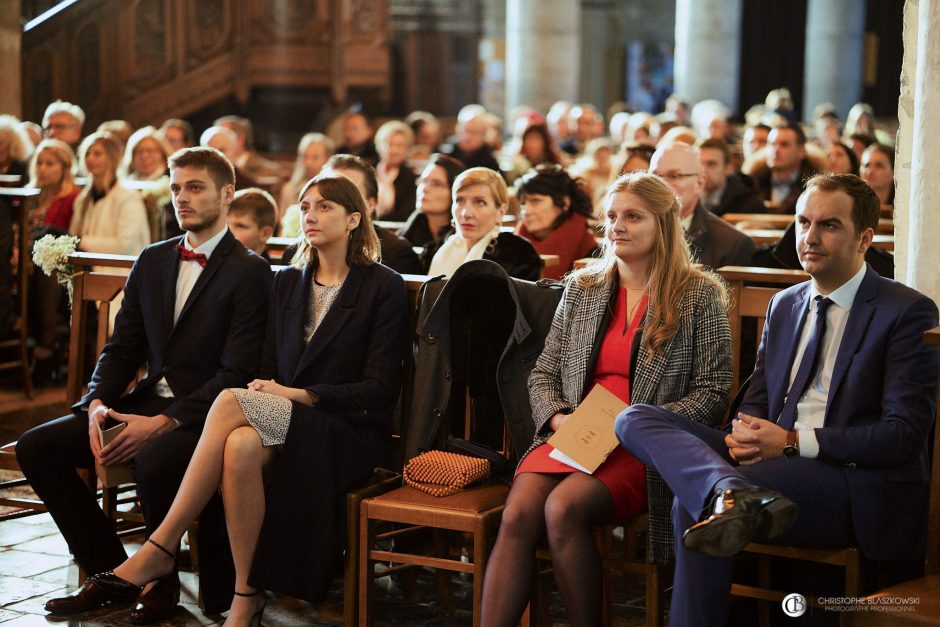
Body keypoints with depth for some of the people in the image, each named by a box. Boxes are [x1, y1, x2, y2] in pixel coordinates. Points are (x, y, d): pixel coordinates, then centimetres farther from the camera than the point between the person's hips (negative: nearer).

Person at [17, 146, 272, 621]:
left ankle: (159, 581, -9)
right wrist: (97, 403, -7)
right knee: (35, 447, -8)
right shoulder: (152, 261, 14)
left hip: (205, 417, -7)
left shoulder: (249, 273, -8)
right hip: (146, 404, 7)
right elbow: (123, 347, 14)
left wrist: (163, 422, -24)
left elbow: (236, 374, -15)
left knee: (154, 460, -38)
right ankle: (110, 573, 1)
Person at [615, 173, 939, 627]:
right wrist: (744, 434, -4)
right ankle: (736, 493, -44)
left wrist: (794, 441, -17)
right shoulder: (784, 305, 20)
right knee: (635, 419, -19)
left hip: (859, 484, -7)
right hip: (777, 460, 8)